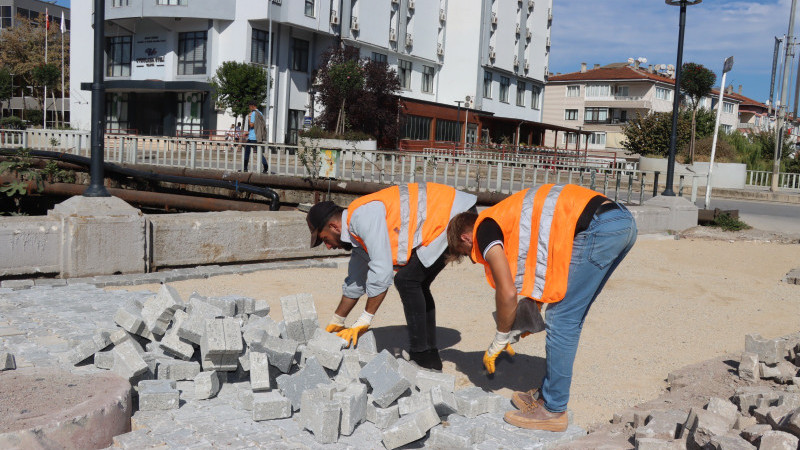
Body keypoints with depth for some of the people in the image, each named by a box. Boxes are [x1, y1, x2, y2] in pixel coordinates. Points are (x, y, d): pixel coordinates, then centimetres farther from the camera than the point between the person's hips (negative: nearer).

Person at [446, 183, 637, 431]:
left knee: (561, 320, -1)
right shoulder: (510, 214, 29)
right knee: (570, 318, 17)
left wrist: (499, 342, 11)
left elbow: (507, 292, -3)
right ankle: (548, 394, 27)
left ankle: (553, 410, 9)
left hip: (598, 227, -10)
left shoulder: (484, 229, 2)